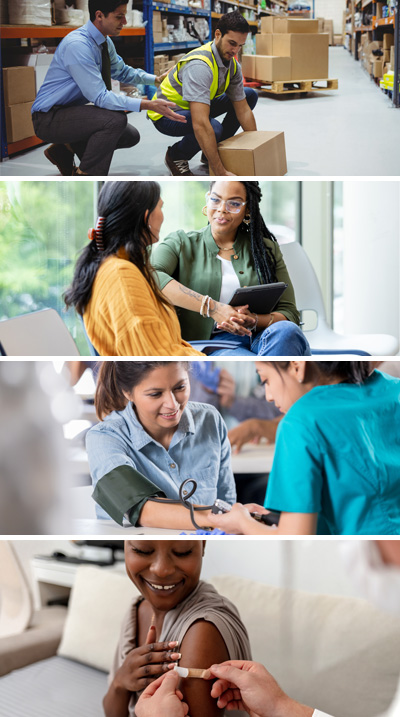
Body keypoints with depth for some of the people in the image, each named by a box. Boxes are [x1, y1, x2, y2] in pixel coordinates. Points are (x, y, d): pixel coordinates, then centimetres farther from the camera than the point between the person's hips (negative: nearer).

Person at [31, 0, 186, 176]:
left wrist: (157, 79, 7)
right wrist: (148, 105, -34)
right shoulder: (77, 45, -26)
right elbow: (100, 97, -29)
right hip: (49, 118, -10)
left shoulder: (105, 42, 2)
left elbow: (121, 71, 22)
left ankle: (66, 149, 16)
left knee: (131, 136, 9)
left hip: (71, 110, 10)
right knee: (116, 119, -29)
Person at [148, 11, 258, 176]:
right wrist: (220, 173, -46)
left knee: (250, 95, 4)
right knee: (213, 128, -37)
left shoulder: (233, 65, -8)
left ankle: (211, 152, 8)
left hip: (196, 106, 9)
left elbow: (243, 109, 1)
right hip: (167, 113, -9)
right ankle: (176, 155, -5)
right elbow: (200, 125, -45)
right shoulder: (199, 65, -36)